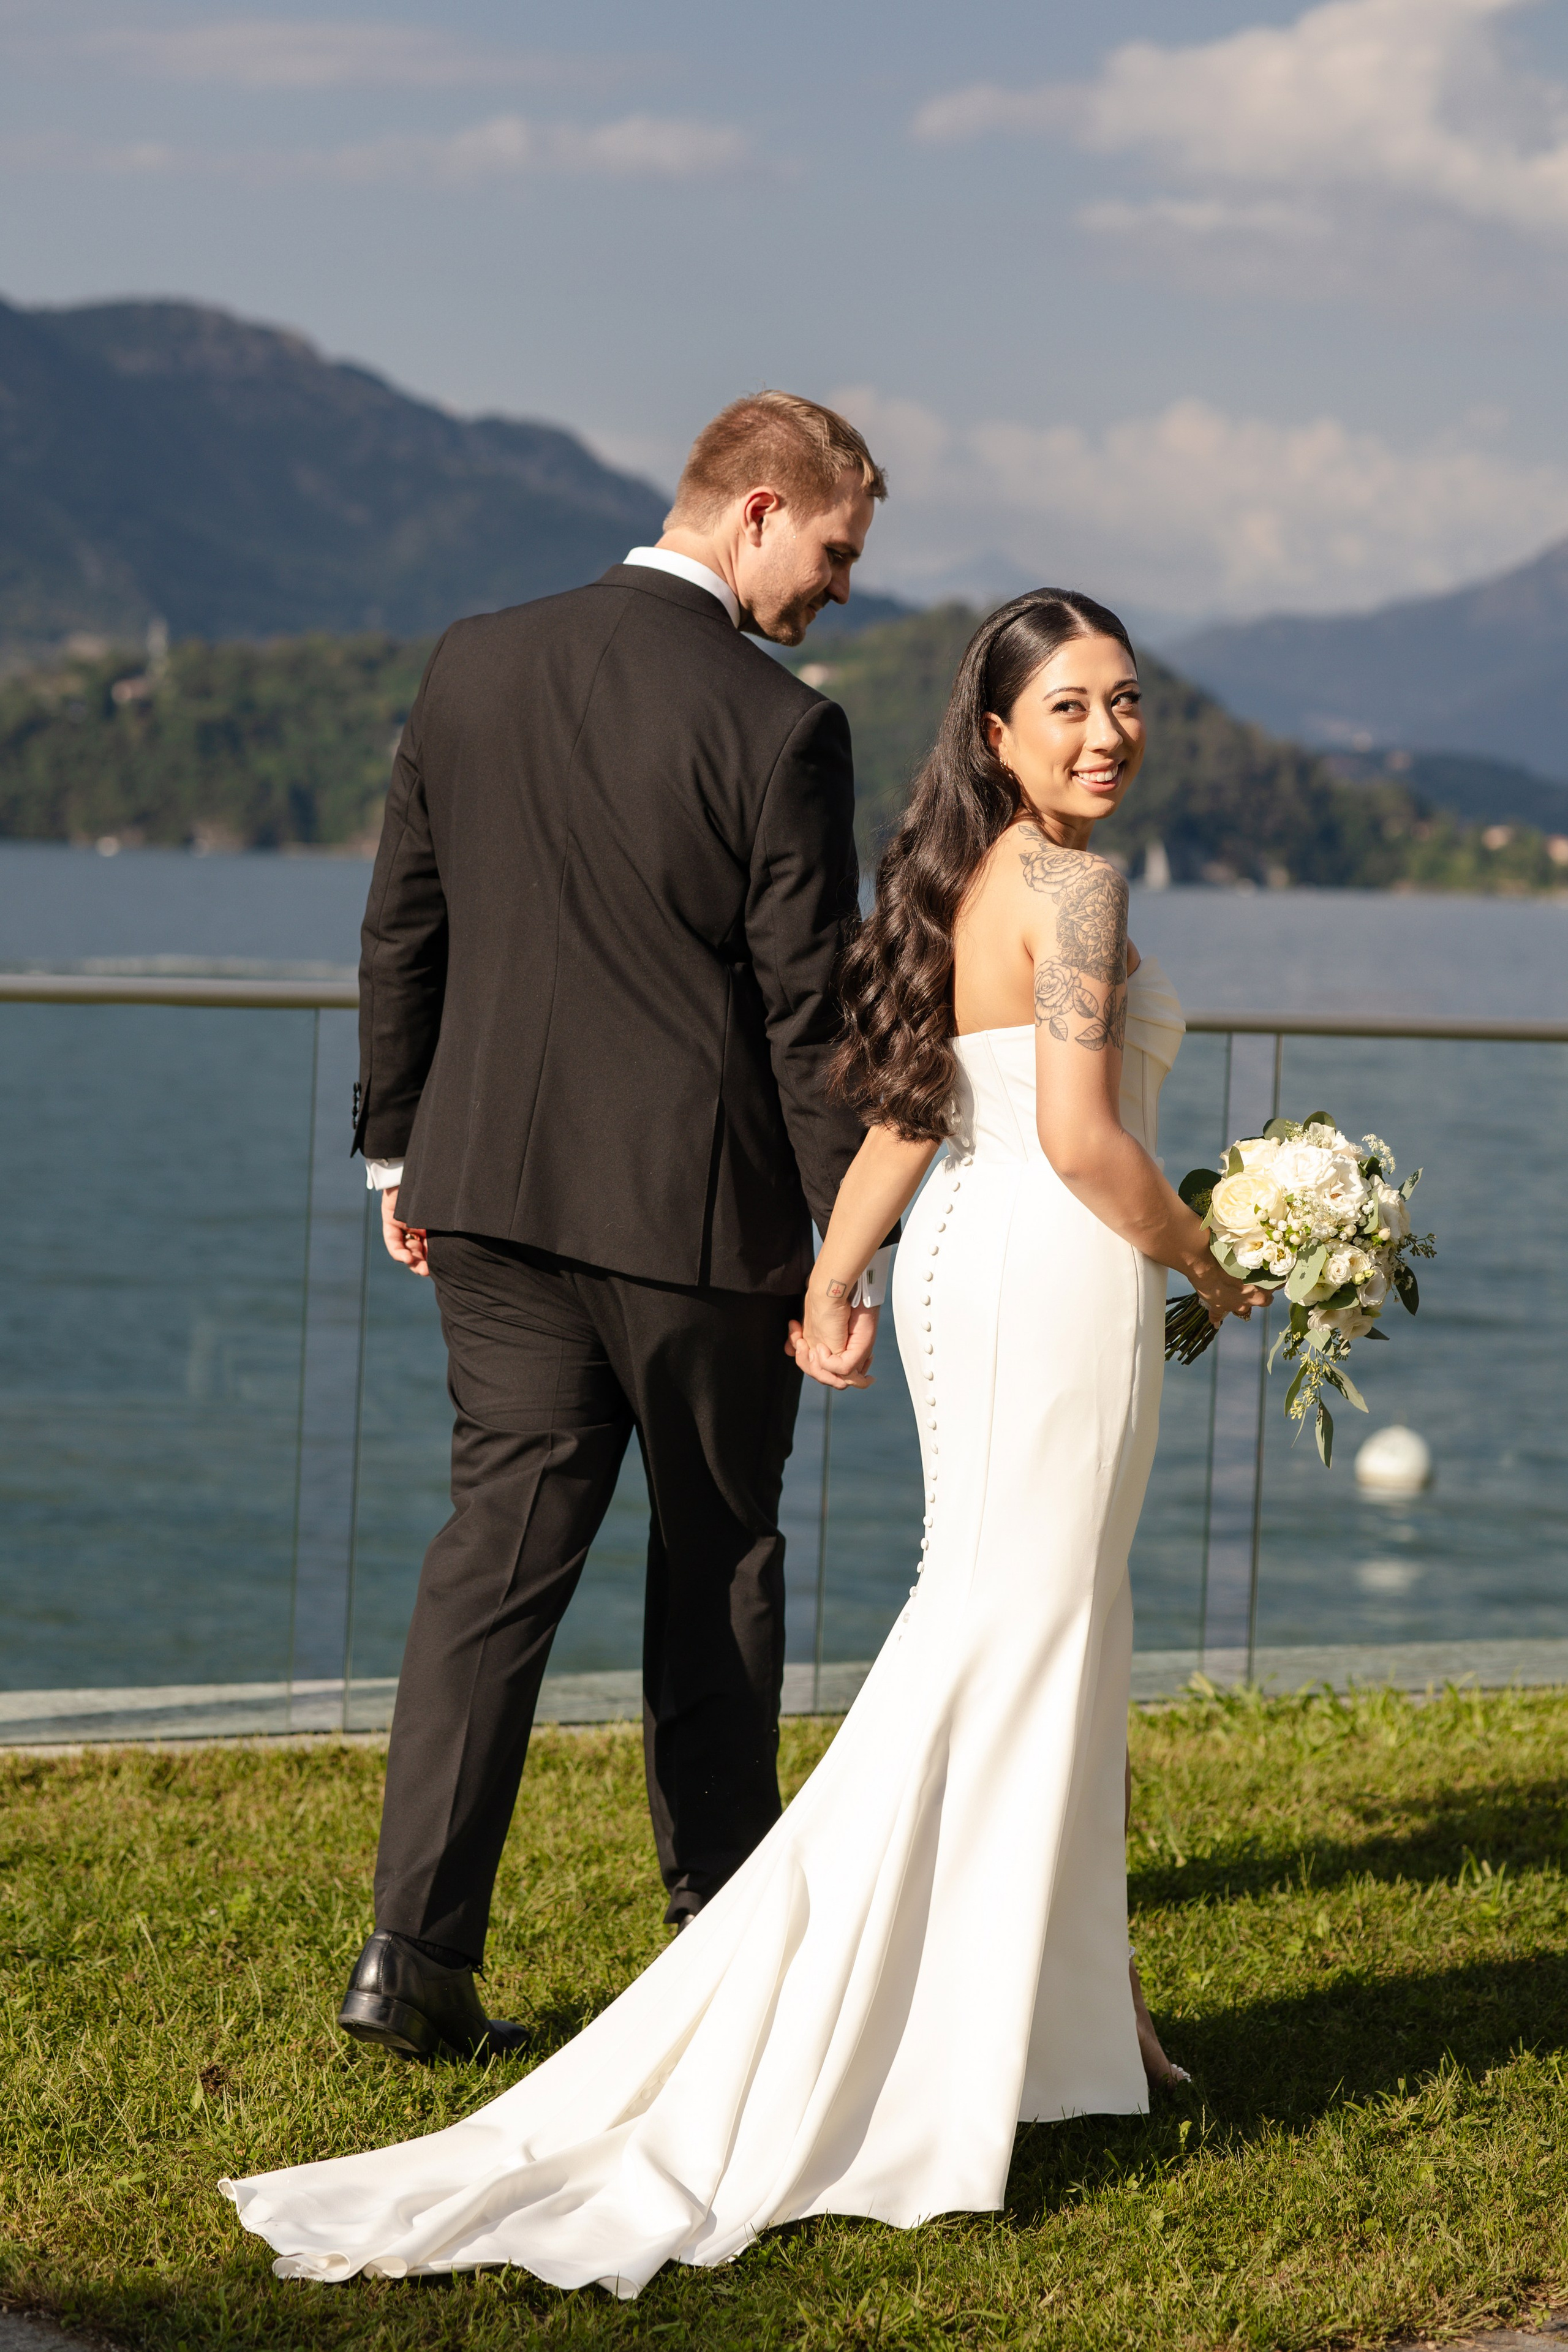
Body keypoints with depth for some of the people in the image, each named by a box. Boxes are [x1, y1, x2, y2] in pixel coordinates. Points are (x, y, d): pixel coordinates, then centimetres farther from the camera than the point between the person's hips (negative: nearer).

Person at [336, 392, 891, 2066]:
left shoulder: (472, 667, 3)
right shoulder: (779, 729, -14)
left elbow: (402, 932, 9)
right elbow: (809, 1013, -12)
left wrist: (398, 1147, 18)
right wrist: (847, 1251, -6)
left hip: (493, 1190, 4)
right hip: (699, 1206, -4)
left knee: (497, 1545, 6)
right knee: (719, 1550, 14)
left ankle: (416, 1948, -1)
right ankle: (719, 1904, 28)